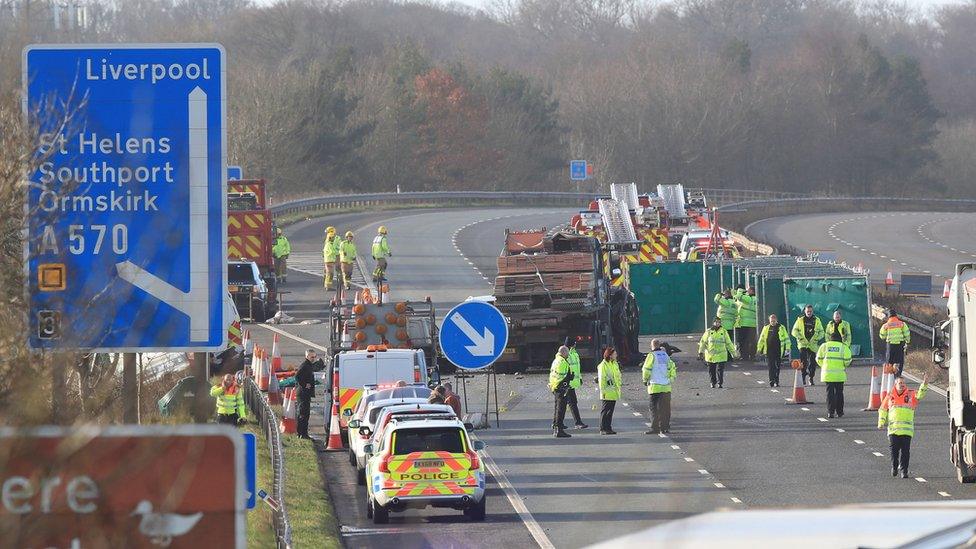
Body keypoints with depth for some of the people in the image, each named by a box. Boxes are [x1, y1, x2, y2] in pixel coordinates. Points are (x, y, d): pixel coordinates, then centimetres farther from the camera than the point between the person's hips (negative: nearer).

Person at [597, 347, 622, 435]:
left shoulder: (615, 364, 14)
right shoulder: (603, 365, -11)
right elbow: (601, 379, -13)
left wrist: (618, 388, 18)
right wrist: (603, 391, -16)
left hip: (614, 393, 8)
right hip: (607, 394, -8)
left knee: (610, 411, 11)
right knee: (605, 411, -4)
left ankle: (608, 428, 15)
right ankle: (603, 429, -2)